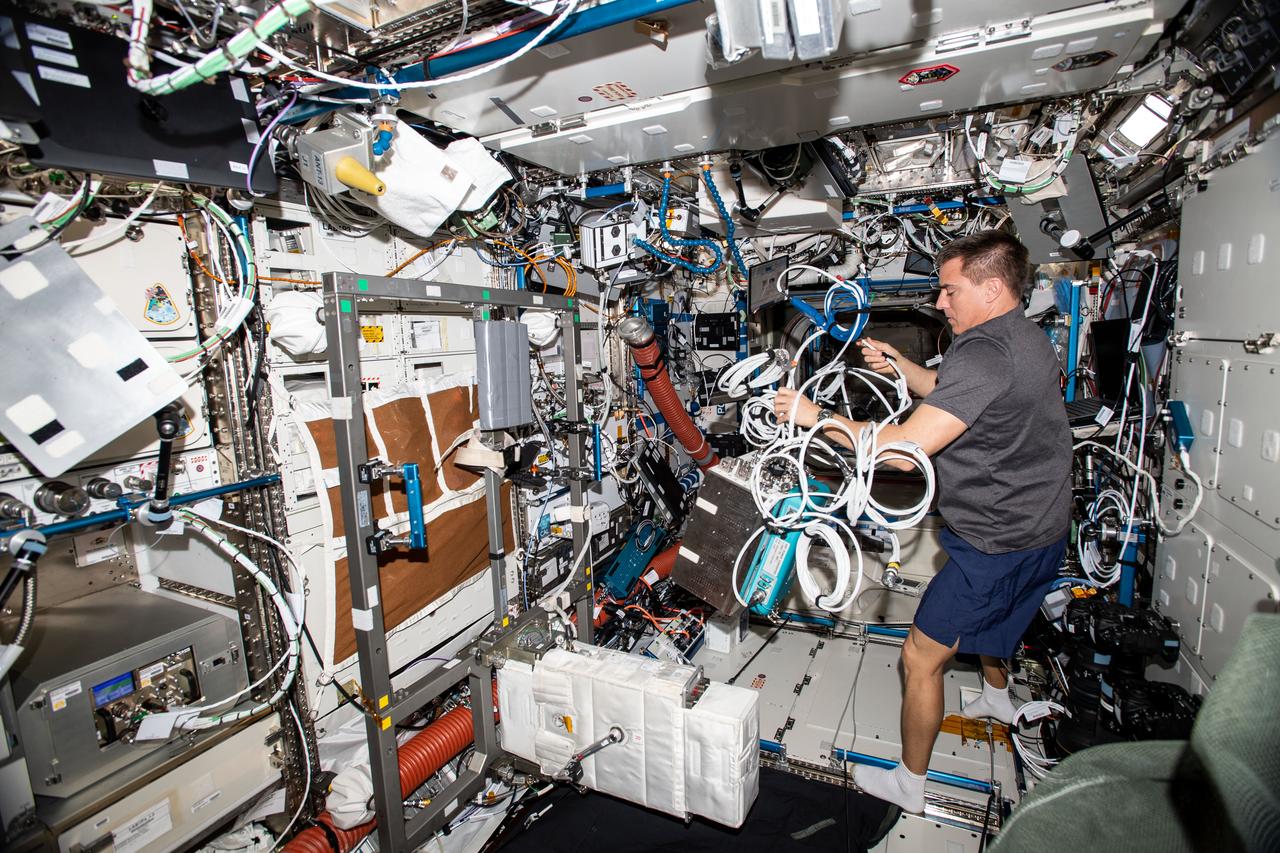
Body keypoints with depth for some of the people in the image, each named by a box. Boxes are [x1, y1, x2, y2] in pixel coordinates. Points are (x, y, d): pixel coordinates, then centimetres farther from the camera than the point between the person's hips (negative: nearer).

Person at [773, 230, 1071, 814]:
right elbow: (954, 398, 17)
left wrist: (817, 416, -27)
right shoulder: (1028, 338, 6)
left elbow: (908, 446, -34)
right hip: (1040, 529, 10)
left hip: (997, 545, -10)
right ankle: (997, 697, 62)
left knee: (921, 655, 2)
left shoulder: (984, 353, -28)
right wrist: (899, 366, 4)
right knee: (985, 613, 35)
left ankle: (908, 784, 20)